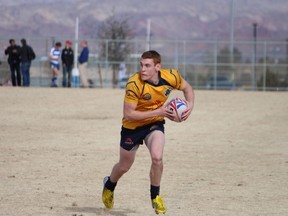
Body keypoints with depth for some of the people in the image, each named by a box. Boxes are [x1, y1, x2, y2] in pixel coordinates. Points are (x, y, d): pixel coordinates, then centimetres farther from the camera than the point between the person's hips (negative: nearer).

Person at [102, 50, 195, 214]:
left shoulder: (171, 77, -19)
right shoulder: (134, 84, -31)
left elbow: (187, 88, 3)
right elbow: (128, 114, -29)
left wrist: (190, 105, -17)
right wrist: (158, 112, -33)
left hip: (155, 124, 2)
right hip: (132, 126, -2)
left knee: (157, 158, -24)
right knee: (124, 167, 14)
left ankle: (155, 196, 0)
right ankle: (109, 185, 49)